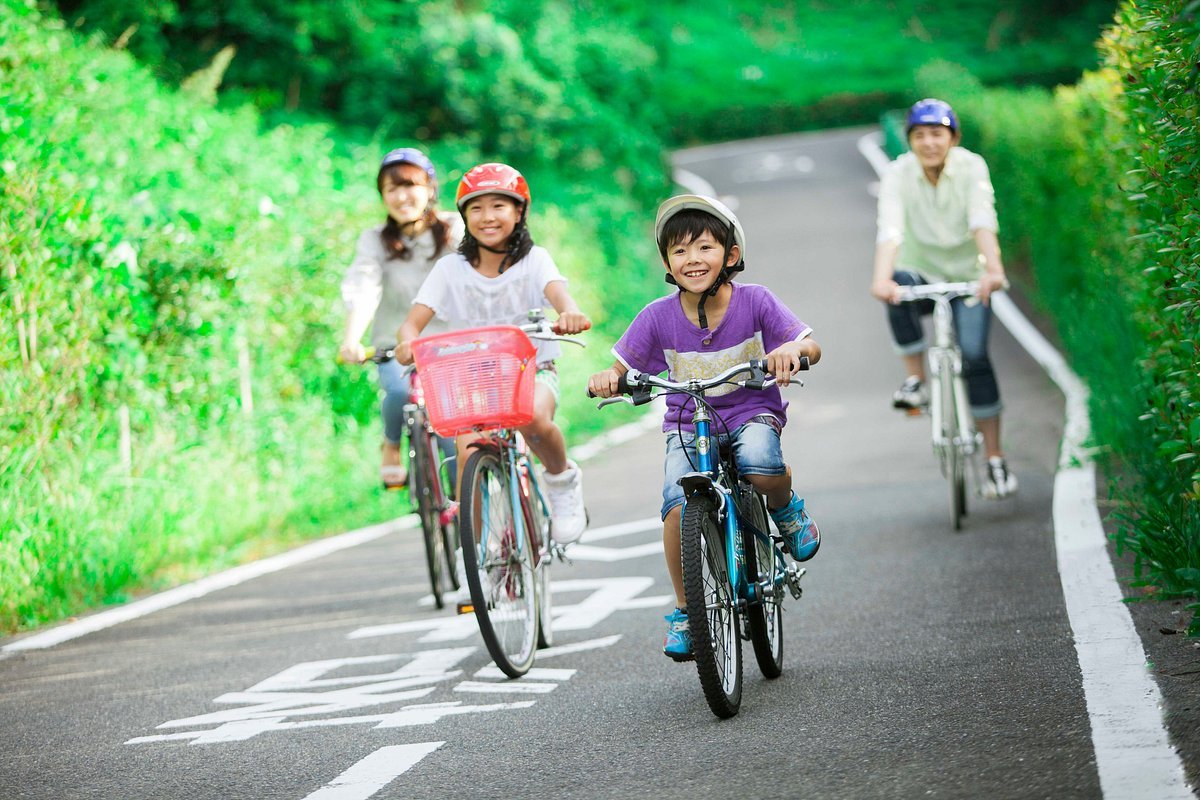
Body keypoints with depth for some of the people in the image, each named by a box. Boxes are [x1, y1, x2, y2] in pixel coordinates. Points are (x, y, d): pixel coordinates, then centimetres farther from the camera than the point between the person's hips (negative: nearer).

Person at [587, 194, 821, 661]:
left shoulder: (754, 302, -9)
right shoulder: (658, 317, -7)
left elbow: (811, 347, -10)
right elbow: (621, 369, -1)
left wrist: (792, 348, -35)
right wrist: (605, 379, -26)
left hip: (751, 414, -1)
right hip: (688, 428, 1)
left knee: (760, 469, -36)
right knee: (679, 507, -25)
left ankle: (786, 507, 2)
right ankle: (685, 610, -5)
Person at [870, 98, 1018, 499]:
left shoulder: (971, 166, -14)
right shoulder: (898, 174, -14)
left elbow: (983, 221, -29)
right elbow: (890, 229, -29)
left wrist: (994, 269, -47)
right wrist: (882, 278, -47)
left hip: (967, 277, 0)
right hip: (922, 273, 0)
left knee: (975, 356, -18)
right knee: (898, 290, -35)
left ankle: (995, 459, -8)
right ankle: (916, 380, -20)